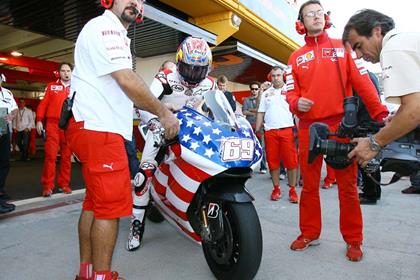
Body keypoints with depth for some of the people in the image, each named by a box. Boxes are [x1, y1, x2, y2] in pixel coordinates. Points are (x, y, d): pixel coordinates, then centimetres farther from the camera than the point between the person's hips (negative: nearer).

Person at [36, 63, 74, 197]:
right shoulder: (51, 86, 11)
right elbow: (43, 104, 7)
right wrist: (39, 120, -3)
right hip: (52, 124, -1)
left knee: (66, 156, 5)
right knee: (50, 155, -5)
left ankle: (64, 184, 14)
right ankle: (48, 186, 2)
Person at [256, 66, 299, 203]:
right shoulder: (266, 93, 15)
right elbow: (261, 113, 15)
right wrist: (256, 132, 8)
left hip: (287, 130, -2)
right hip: (270, 131, 2)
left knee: (291, 161, -3)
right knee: (273, 161, 5)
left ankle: (292, 190, 8)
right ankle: (276, 188, 17)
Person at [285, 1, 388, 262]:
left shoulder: (343, 46, 11)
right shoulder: (296, 58, 14)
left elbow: (363, 82, 2)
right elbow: (291, 93, 8)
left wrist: (380, 113, -8)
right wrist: (296, 102, -16)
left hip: (340, 126, -1)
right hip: (308, 128, 2)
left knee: (348, 185, 4)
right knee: (309, 185, 8)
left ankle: (354, 240, 17)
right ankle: (309, 233, 22)